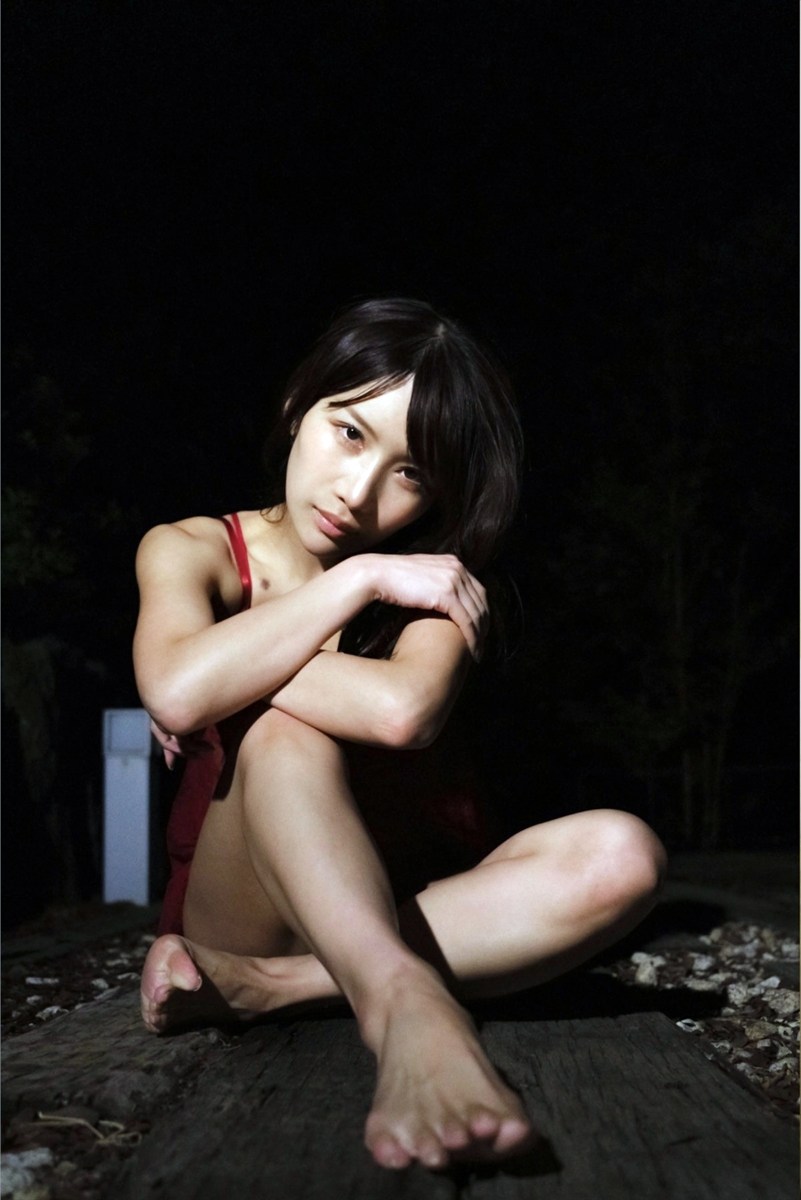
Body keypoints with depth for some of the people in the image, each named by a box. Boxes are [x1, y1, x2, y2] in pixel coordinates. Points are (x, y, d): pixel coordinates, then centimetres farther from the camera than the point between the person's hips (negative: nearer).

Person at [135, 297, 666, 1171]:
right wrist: (362, 580, -18)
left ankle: (259, 987, -30)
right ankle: (405, 1006, -49)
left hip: (393, 903, 2)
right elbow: (176, 694, -25)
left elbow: (404, 711, -24)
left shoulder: (434, 576, 1)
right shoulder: (191, 550, -1)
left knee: (618, 856, -25)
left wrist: (237, 666, -15)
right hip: (238, 901, -1)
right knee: (279, 728, -29)